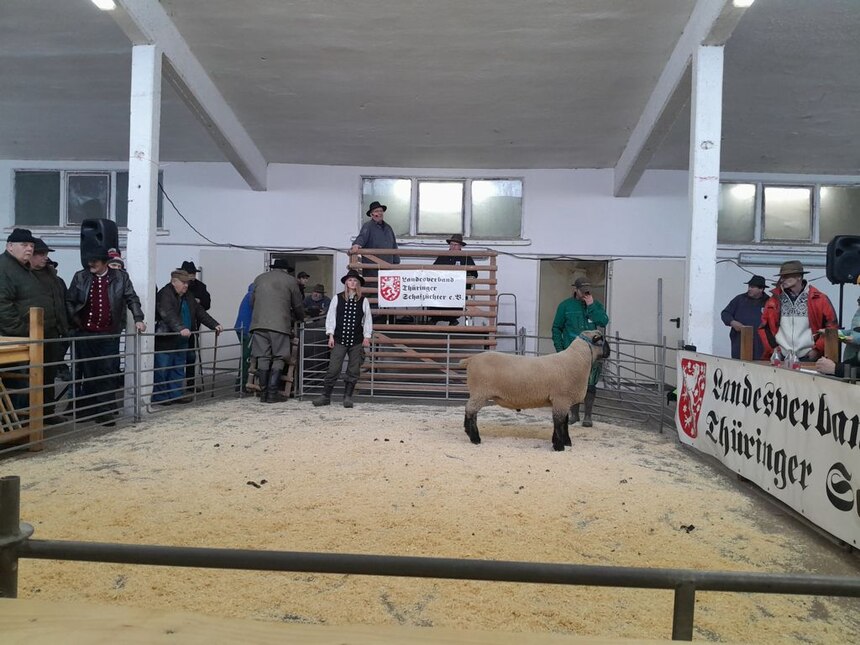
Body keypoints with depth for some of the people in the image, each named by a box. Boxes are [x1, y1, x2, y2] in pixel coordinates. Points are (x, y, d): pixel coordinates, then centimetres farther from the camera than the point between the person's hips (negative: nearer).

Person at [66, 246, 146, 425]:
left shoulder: (120, 277, 5)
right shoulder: (80, 277, 6)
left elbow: (132, 299, 5)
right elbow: (69, 301, 10)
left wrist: (138, 319, -7)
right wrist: (75, 321, 1)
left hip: (109, 335, -1)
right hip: (85, 334, 1)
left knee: (108, 373, -2)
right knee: (86, 373, 5)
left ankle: (105, 411, 4)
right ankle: (85, 410, 16)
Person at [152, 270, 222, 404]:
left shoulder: (188, 296, 13)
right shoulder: (165, 295, -14)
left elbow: (200, 311, 14)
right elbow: (169, 315, -29)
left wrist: (214, 325, 5)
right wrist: (181, 328, -42)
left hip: (182, 340, 8)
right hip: (165, 340, -8)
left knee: (179, 369, 13)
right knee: (162, 369, -1)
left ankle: (176, 394, 21)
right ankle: (160, 397, 8)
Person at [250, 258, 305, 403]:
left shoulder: (259, 278, 18)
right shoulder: (290, 281, 8)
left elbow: (252, 302, 22)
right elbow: (298, 306, 13)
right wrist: (299, 319, 32)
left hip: (259, 323, 3)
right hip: (280, 324, -3)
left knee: (263, 358, 5)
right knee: (278, 359, 2)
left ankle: (263, 393, 5)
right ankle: (272, 393, -4)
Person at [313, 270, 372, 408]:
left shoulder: (363, 301, 4)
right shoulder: (337, 298, 3)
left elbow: (367, 320, 6)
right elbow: (330, 317, 4)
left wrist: (366, 337, 0)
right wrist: (331, 335, -1)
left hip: (356, 341, 1)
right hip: (339, 340, -1)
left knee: (353, 371, 4)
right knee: (333, 369, -5)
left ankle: (348, 396, 15)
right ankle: (325, 396, 5)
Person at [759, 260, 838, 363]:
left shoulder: (819, 299, -2)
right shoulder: (775, 299, 4)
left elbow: (832, 326, -1)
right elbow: (764, 326, 9)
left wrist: (818, 349, -6)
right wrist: (772, 347, 0)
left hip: (809, 358, -2)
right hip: (780, 358, 2)